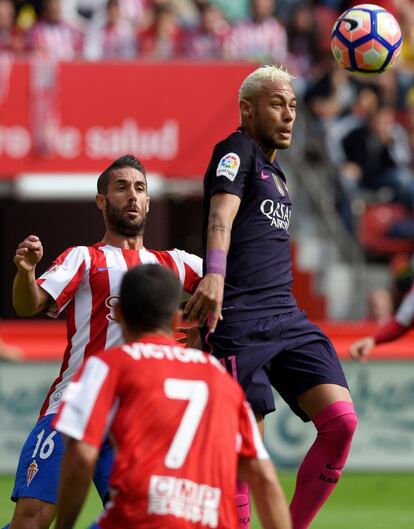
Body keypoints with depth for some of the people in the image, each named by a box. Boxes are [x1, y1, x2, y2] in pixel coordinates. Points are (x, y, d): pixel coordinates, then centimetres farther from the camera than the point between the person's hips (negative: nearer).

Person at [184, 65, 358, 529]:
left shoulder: (272, 168, 23)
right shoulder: (236, 151, -2)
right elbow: (221, 214, -21)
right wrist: (214, 274, -38)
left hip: (287, 318, 8)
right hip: (238, 324, -8)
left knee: (340, 421, -9)